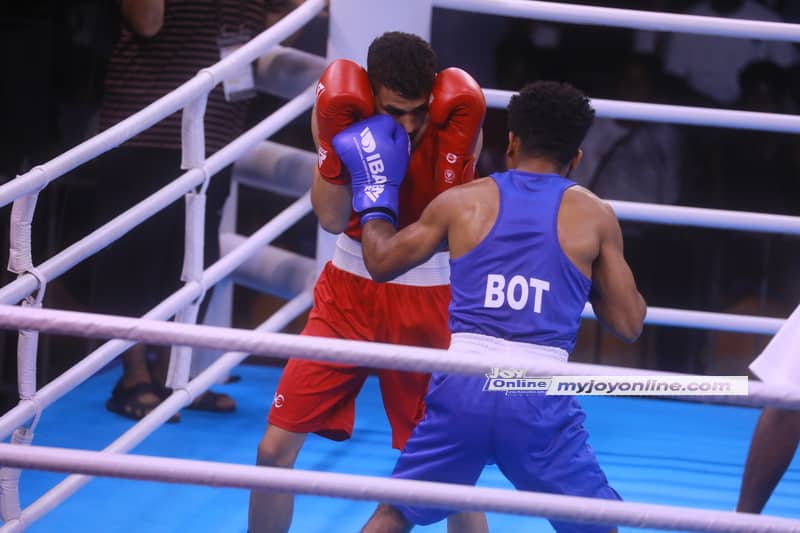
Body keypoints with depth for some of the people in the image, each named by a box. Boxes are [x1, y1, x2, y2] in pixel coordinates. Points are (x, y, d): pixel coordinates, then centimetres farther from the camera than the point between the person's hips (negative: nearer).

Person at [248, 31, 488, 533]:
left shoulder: (457, 118, -14)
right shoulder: (341, 110, -10)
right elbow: (333, 218, -18)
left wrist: (453, 142, -28)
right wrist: (338, 136, -28)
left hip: (428, 297, -2)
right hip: (351, 289, 2)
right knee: (276, 446, -3)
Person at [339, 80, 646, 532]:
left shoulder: (461, 203, 10)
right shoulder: (594, 217, 6)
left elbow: (381, 261, 22)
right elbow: (629, 324, 9)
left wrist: (375, 188, 37)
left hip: (462, 387, 2)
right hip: (539, 397, -2)